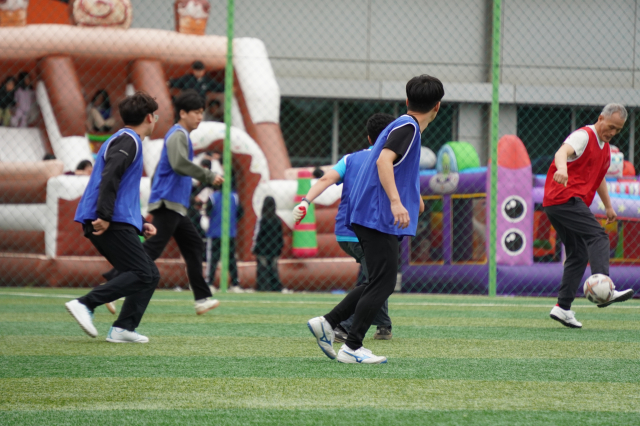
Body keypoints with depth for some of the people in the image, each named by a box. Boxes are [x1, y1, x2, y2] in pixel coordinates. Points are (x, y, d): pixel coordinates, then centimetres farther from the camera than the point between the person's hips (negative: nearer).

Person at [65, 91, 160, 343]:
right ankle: (85, 304, -20)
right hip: (112, 223, -10)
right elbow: (109, 177, -21)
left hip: (114, 222, 10)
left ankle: (123, 328, -1)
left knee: (150, 275, 8)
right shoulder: (128, 141, -5)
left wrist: (140, 224, 26)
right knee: (142, 274, -15)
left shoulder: (125, 140, 27)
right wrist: (105, 216, -28)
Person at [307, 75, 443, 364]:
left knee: (381, 283, 13)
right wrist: (396, 202, -36)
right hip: (378, 217, -10)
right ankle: (351, 348, -8)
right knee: (382, 284, -8)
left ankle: (326, 323, 11)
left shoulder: (403, 126, 20)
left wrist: (412, 196, 49)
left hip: (370, 217, 10)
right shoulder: (408, 127, -10)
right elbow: (383, 161, -26)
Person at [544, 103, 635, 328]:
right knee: (597, 236, -22)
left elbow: (599, 178, 36)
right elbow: (563, 151, -28)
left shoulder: (605, 147, 22)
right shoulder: (583, 136, -8)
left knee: (578, 255, 7)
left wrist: (608, 206, 33)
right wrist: (562, 168, -49)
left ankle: (563, 307, 6)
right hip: (565, 197, -10)